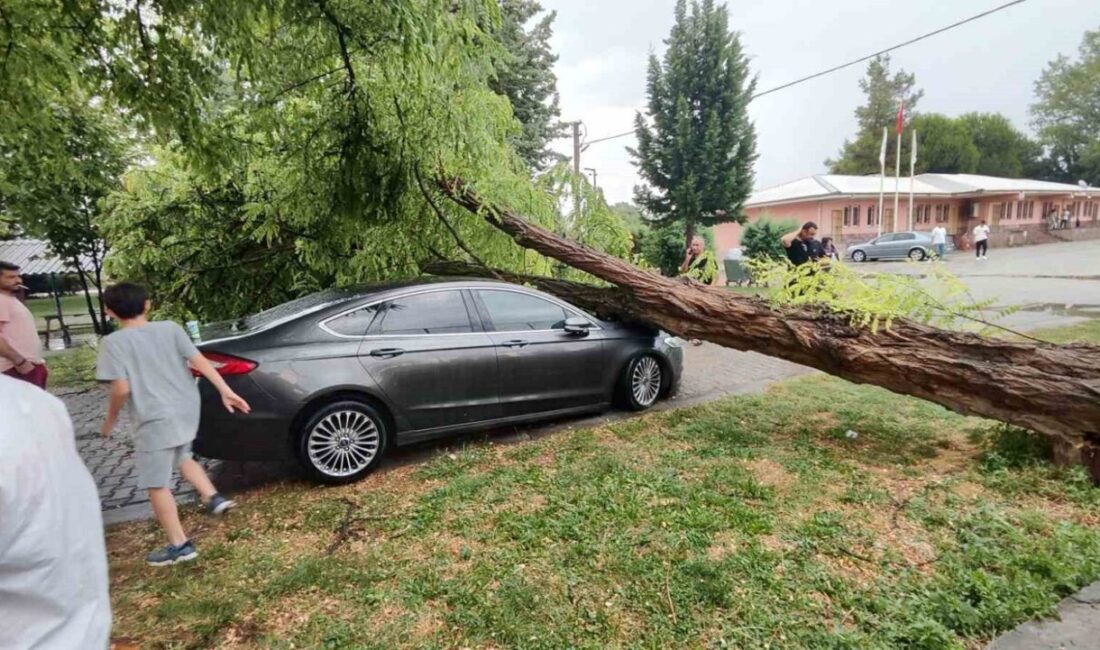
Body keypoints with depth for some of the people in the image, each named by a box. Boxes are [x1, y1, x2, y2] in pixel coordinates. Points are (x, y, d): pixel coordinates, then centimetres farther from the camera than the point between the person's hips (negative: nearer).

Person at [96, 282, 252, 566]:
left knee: (156, 484, 6)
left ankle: (179, 545, 10)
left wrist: (111, 419, 4)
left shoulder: (114, 342, -8)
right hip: (187, 411, 6)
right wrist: (225, 390, -5)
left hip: (155, 420, -5)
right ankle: (213, 498, 20)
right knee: (182, 457, 32)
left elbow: (121, 389, -13)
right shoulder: (170, 328, 3)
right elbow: (199, 361, -4)